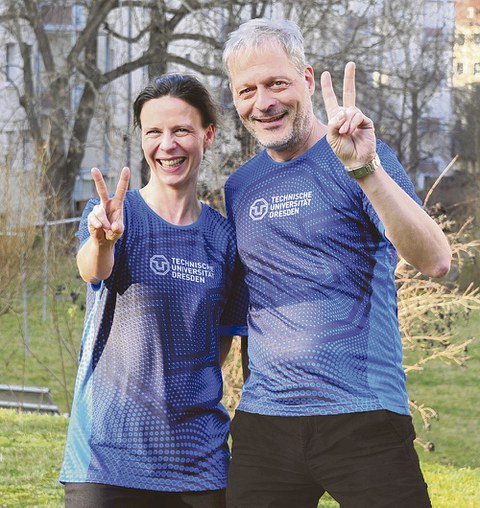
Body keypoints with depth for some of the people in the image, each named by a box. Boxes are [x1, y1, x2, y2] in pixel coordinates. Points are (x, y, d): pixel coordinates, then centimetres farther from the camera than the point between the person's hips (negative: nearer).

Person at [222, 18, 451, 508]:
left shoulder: (357, 156, -3)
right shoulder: (240, 186, 13)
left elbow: (435, 262, -17)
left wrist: (365, 169, -27)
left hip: (362, 418, -4)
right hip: (263, 420, 4)